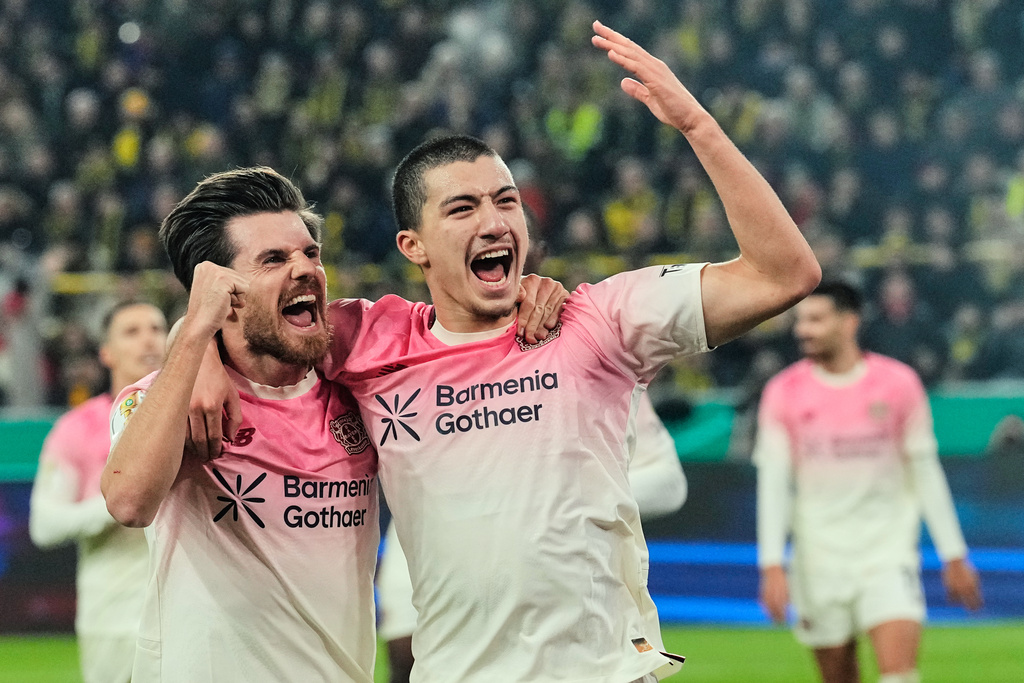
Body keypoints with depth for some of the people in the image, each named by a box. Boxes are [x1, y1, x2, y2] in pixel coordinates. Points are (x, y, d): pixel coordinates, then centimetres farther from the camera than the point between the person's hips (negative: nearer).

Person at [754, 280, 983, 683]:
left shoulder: (898, 383, 0)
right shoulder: (784, 393, 1)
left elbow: (926, 472, 5)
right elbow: (772, 483, 0)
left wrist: (953, 556, 5)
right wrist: (772, 565, -9)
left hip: (888, 554, -1)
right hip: (819, 556, 1)